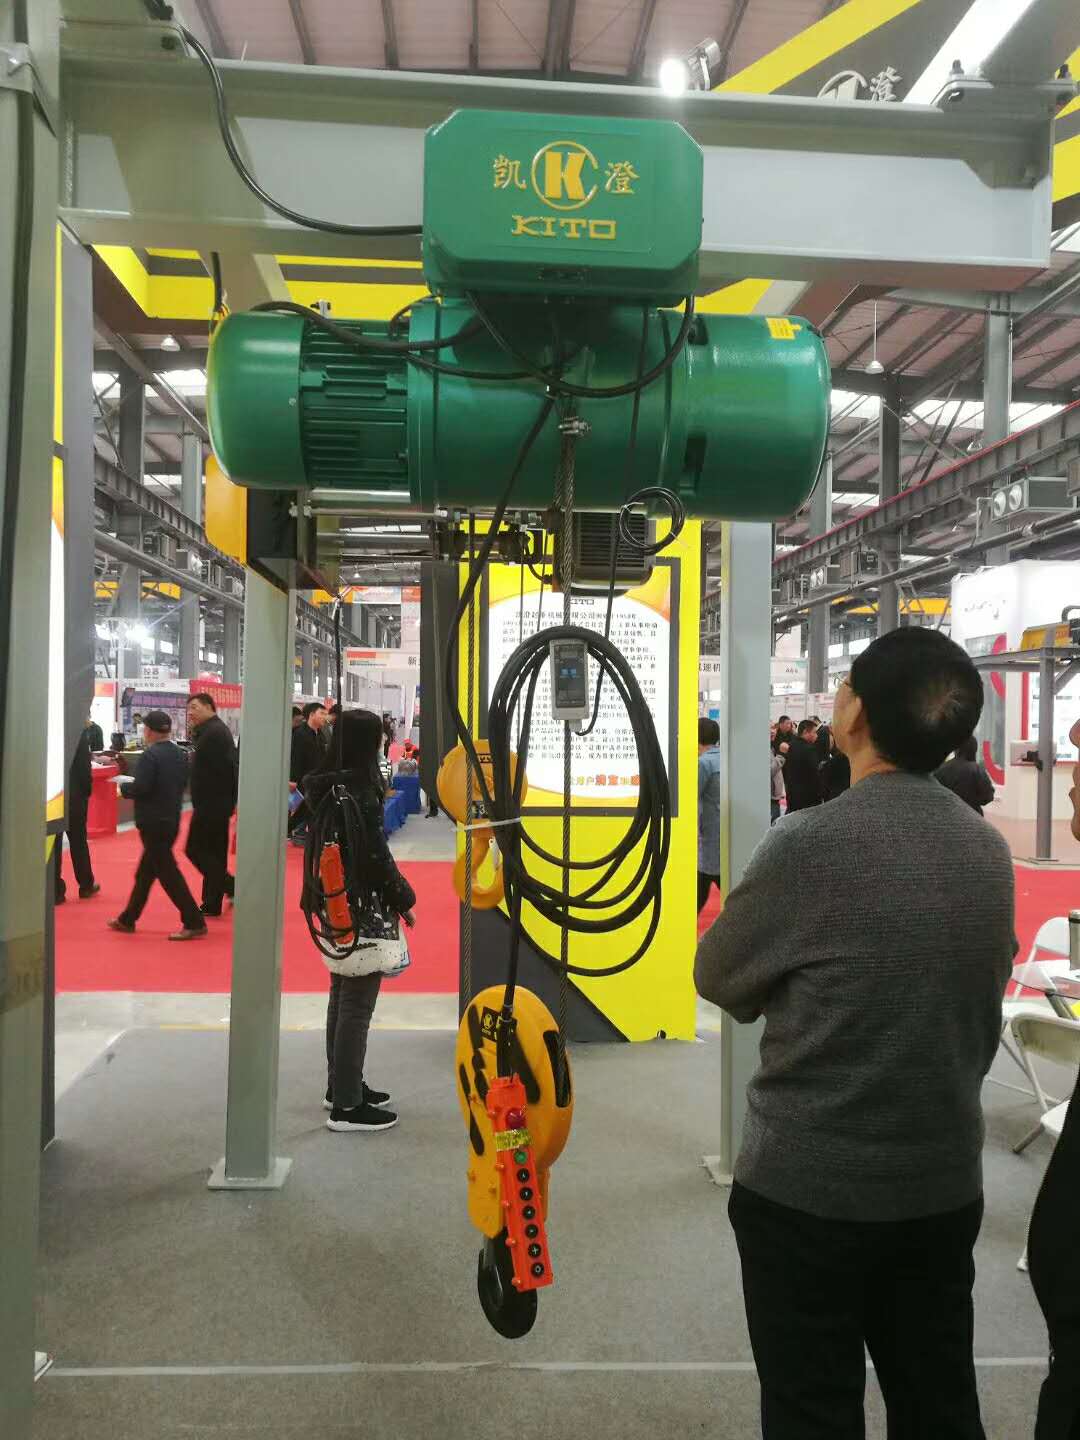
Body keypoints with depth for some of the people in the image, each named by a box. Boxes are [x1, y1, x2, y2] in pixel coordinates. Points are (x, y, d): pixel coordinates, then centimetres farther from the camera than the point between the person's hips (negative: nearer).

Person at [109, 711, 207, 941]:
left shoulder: (150, 755, -17)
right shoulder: (180, 754, 8)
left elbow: (140, 789, -22)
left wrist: (124, 786, -2)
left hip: (153, 823, -9)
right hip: (171, 820, 9)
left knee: (168, 872, -5)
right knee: (145, 872, 18)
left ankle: (194, 923, -6)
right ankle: (127, 919, 28)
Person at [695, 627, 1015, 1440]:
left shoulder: (812, 846, -22)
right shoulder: (990, 850, -2)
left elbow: (720, 979, -8)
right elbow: (984, 1003, 9)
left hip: (811, 1183, -6)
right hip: (947, 1180, 6)